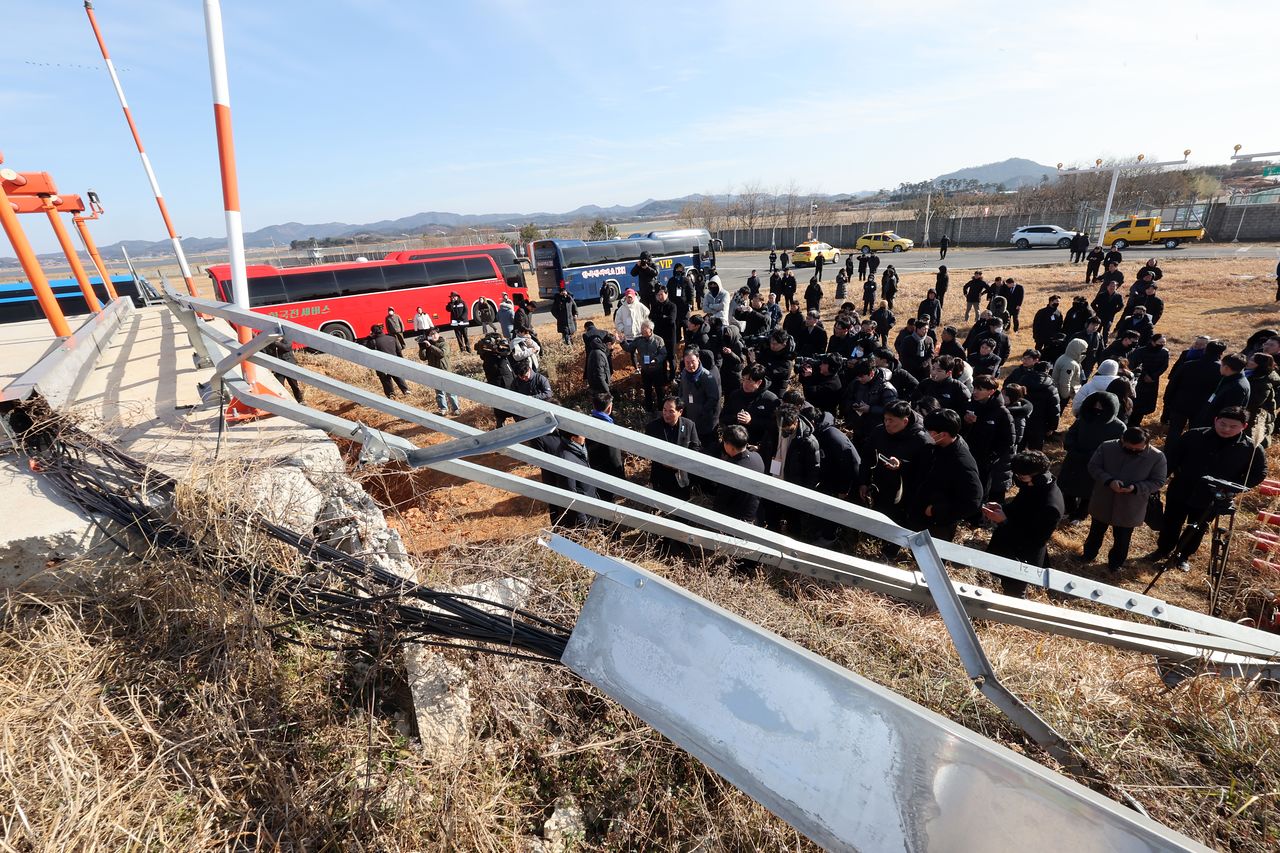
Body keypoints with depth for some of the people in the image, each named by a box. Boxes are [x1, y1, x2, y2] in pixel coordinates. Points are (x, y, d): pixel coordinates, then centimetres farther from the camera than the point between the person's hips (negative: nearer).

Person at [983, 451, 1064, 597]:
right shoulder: (1037, 486, -8)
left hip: (1021, 561, -8)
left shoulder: (1050, 506, -35)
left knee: (1013, 596, 16)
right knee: (1007, 586, 30)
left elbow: (1034, 541, -29)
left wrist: (1004, 521, -32)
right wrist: (1001, 507, -9)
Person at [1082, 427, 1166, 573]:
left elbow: (1158, 481, -9)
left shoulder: (1157, 457, -15)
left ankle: (1115, 563, 39)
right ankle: (1089, 554, 45)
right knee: (1096, 532, 22)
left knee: (1121, 539, 17)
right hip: (1102, 502, 1)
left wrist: (1136, 488, -26)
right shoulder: (1106, 447, -14)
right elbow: (1093, 466, -8)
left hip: (1130, 508, -1)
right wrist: (1109, 481, -25)